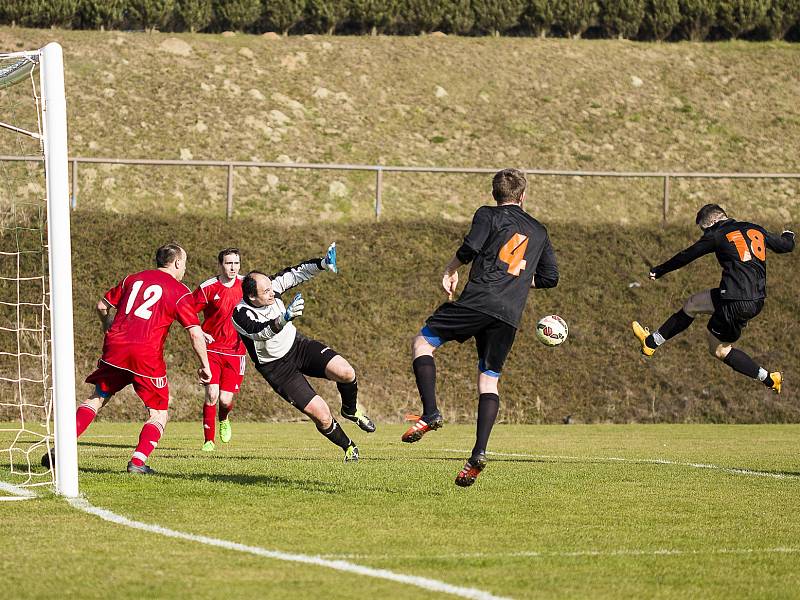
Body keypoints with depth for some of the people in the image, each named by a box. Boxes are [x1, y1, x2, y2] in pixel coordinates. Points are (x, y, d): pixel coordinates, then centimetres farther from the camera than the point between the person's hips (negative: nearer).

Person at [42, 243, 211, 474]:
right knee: (159, 413, 10)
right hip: (147, 355, -4)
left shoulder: (133, 279, 18)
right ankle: (138, 462, -7)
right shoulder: (180, 292, 5)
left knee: (97, 399, 16)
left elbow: (102, 306, 24)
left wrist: (110, 329, 41)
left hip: (115, 346, 4)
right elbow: (195, 333, -2)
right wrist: (205, 366, 7)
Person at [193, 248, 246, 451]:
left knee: (226, 400, -2)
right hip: (212, 348, -2)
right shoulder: (207, 288, -9)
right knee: (212, 394, -15)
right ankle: (209, 440, 0)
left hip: (235, 349, 2)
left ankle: (224, 419, 35)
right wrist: (199, 333, -16)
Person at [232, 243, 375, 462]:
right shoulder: (240, 314, -27)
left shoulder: (269, 287, -11)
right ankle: (348, 447, 18)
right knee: (322, 416, -12)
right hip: (277, 367, -5)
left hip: (298, 345, 5)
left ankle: (351, 410, 14)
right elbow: (261, 332, -44)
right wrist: (285, 317, -60)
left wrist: (321, 264, -24)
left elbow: (295, 274, -6)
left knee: (345, 372, -19)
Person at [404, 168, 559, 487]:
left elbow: (471, 248, -9)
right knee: (489, 379, 9)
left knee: (422, 342, 8)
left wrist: (450, 269, 8)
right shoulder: (539, 231, 23)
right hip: (510, 316, 4)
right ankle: (479, 452, -7)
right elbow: (550, 278, 24)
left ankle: (430, 413, -12)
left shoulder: (488, 215, 8)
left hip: (479, 301, -4)